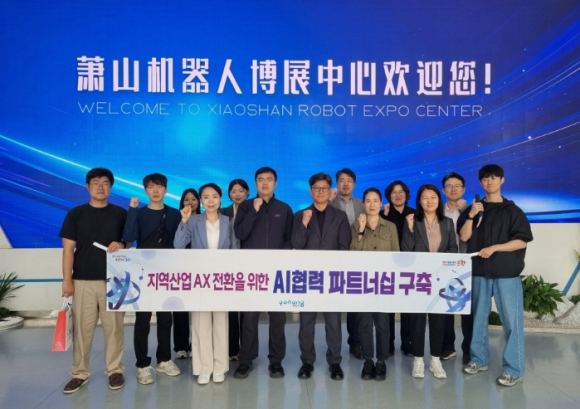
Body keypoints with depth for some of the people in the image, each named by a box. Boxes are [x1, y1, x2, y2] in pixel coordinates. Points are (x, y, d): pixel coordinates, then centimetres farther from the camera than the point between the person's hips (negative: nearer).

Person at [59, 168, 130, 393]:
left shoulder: (121, 214, 5)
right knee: (82, 328, 5)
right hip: (83, 280, 0)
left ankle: (115, 370, 19)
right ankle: (80, 373, 19)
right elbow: (68, 248, 2)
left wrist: (121, 245, -12)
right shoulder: (75, 214, 4)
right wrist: (67, 279, -5)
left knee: (114, 327, 6)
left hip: (114, 279, 0)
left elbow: (130, 242, 11)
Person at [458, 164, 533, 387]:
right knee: (479, 317, 10)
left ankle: (514, 369, 6)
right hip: (480, 271, 3)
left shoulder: (512, 210, 1)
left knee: (511, 320, -3)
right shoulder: (474, 209, 11)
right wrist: (470, 216, -11)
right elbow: (464, 237, 2)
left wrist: (494, 247, -14)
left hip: (506, 273, -3)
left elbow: (522, 241, -5)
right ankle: (479, 359, 24)